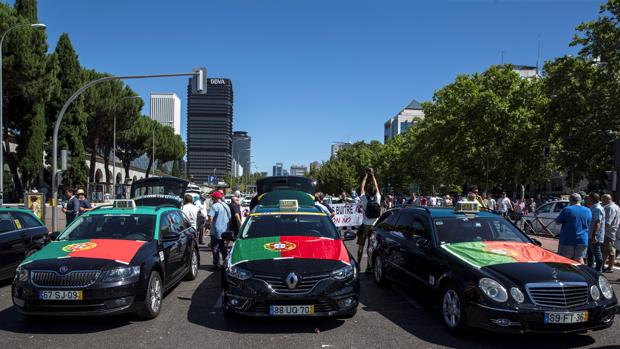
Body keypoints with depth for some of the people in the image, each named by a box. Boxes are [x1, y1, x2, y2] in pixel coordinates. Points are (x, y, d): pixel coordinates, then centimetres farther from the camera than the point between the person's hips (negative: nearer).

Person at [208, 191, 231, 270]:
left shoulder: (214, 206, -14)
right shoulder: (226, 206, 11)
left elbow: (210, 218, -22)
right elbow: (230, 218, 19)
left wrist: (209, 224, -3)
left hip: (216, 231, -7)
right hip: (225, 231, 7)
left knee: (215, 249, 1)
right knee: (224, 249, 15)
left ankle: (217, 265, 3)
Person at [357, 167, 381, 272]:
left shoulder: (365, 199, -10)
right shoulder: (377, 199, -5)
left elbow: (362, 187, 4)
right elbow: (376, 187, 10)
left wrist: (366, 175, 11)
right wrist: (373, 176, 17)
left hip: (365, 226, -2)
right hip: (374, 226, 2)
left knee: (361, 246, 7)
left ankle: (358, 265, 7)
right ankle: (369, 266, 7)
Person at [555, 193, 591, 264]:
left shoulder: (567, 209, -11)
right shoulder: (588, 211, 5)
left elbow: (557, 222, -6)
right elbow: (588, 224, 18)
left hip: (567, 240, -4)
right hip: (582, 240, 4)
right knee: (579, 259, 10)